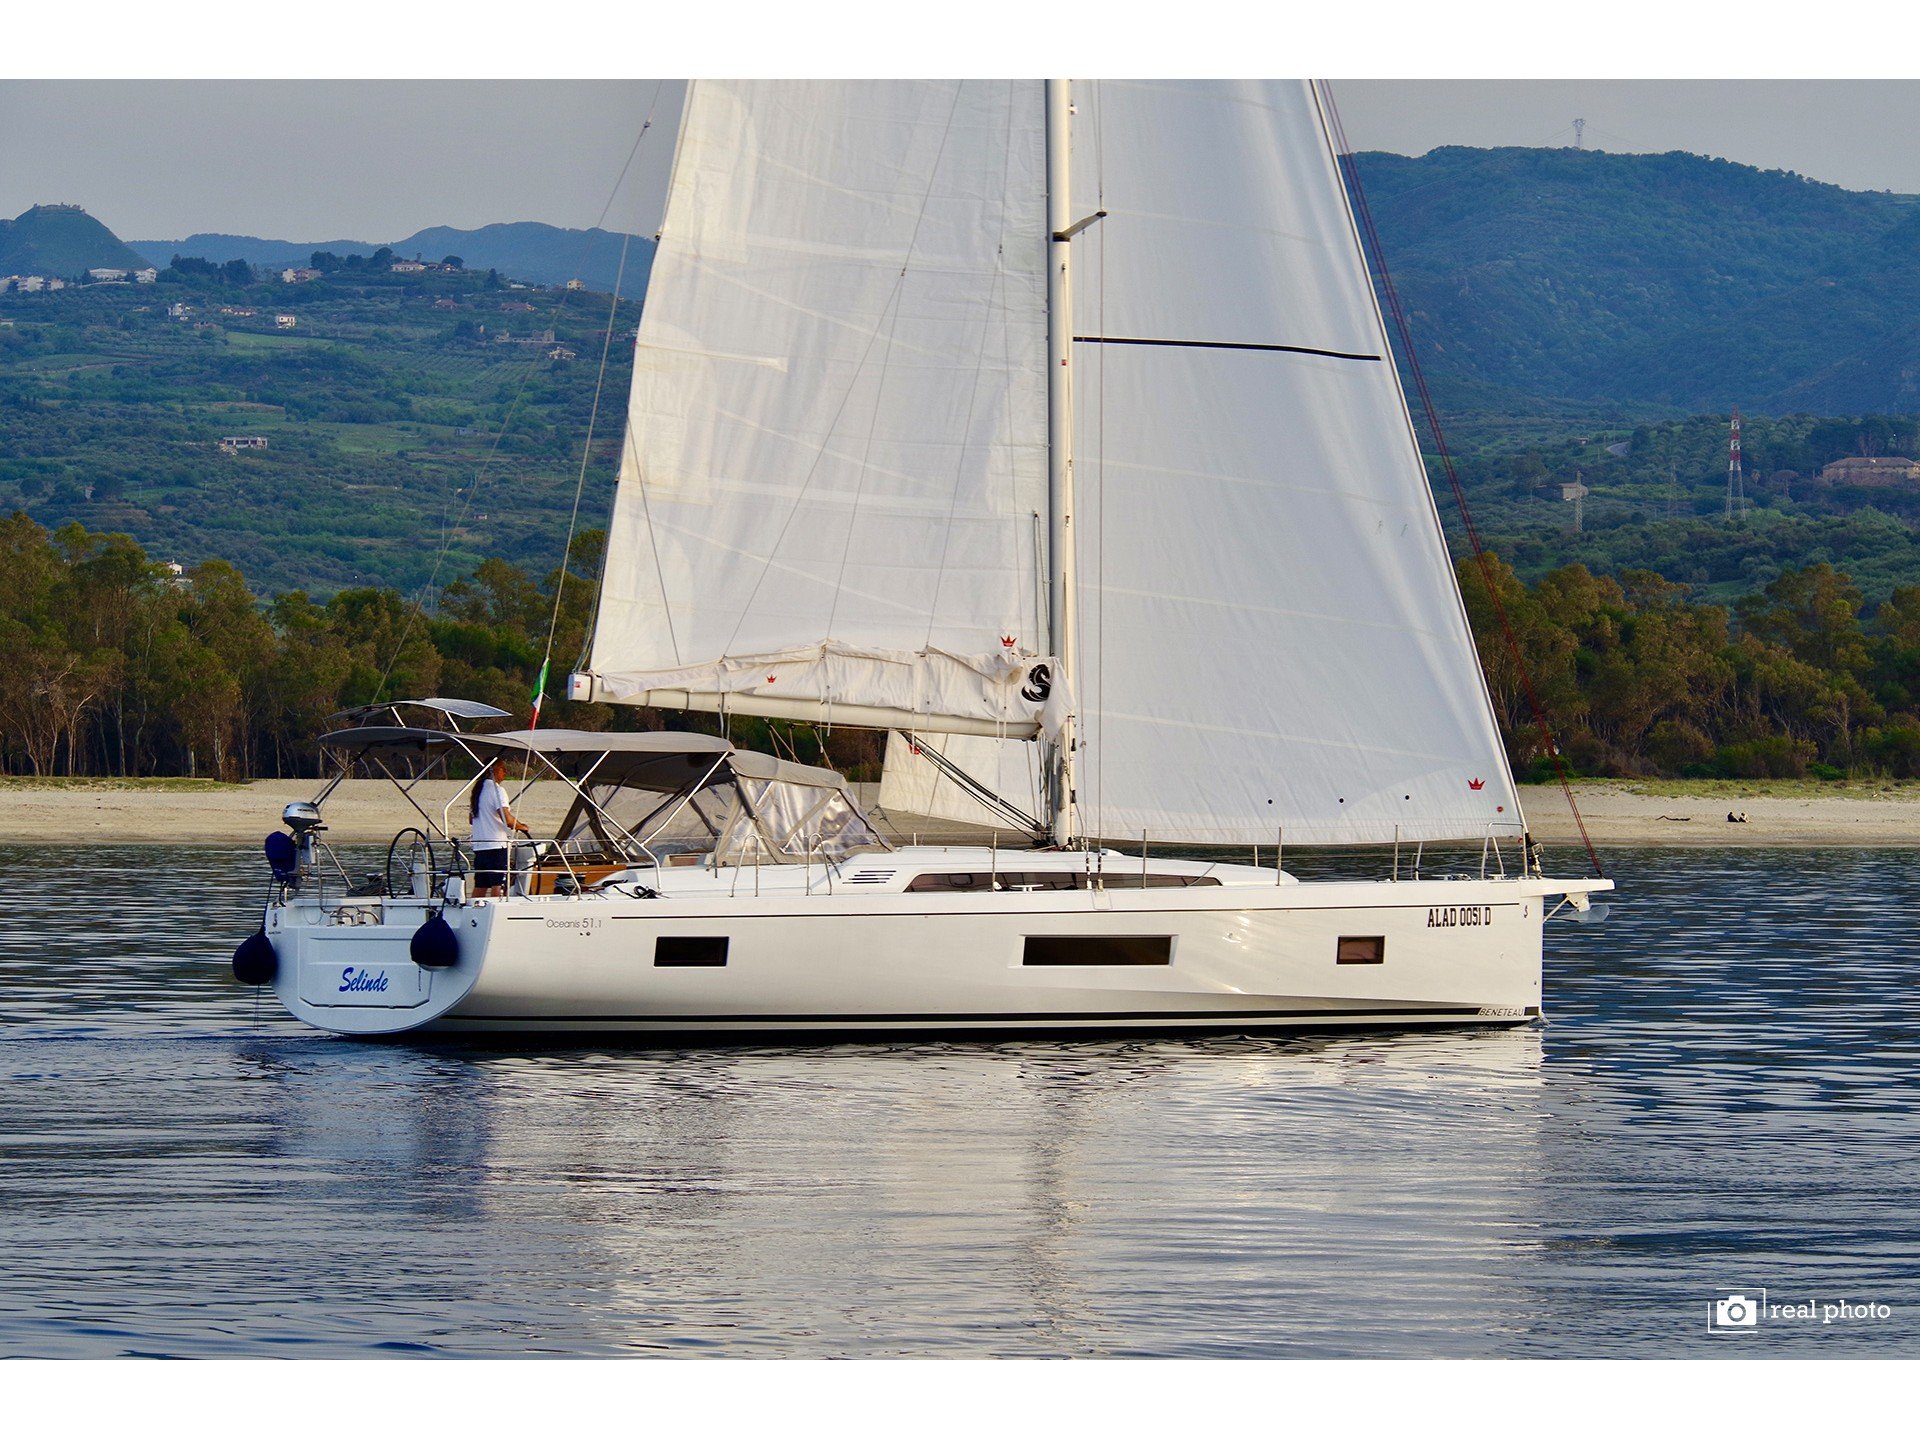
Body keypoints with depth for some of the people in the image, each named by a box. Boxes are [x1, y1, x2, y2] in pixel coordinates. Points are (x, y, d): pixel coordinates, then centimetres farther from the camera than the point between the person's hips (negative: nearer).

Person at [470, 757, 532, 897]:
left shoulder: (478, 790, 15)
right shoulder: (497, 790, -11)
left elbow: (472, 819, 24)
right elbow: (507, 820, -21)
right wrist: (522, 828, -3)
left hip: (478, 846, 8)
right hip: (497, 846, -8)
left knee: (479, 888, 10)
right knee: (498, 886, -9)